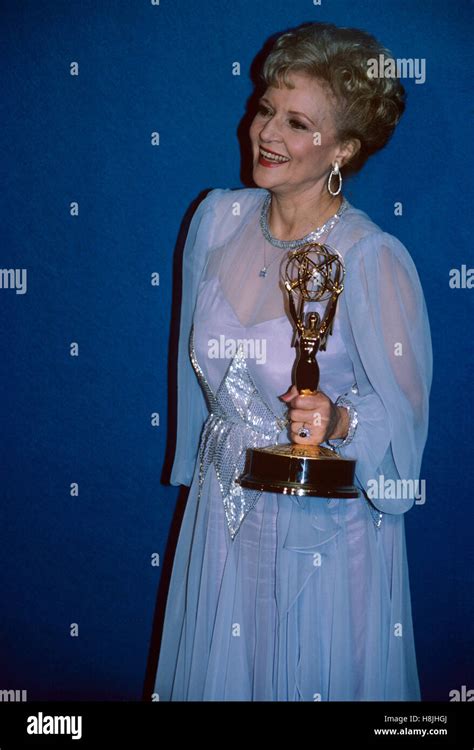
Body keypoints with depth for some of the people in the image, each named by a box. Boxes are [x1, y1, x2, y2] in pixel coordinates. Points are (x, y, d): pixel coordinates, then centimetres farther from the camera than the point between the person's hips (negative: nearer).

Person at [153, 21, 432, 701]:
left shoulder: (373, 260, -22)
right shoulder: (218, 218, -5)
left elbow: (402, 409, -13)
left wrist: (339, 421, -33)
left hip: (323, 527, -5)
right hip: (221, 511, 5)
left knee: (313, 679, 19)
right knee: (217, 672, 25)